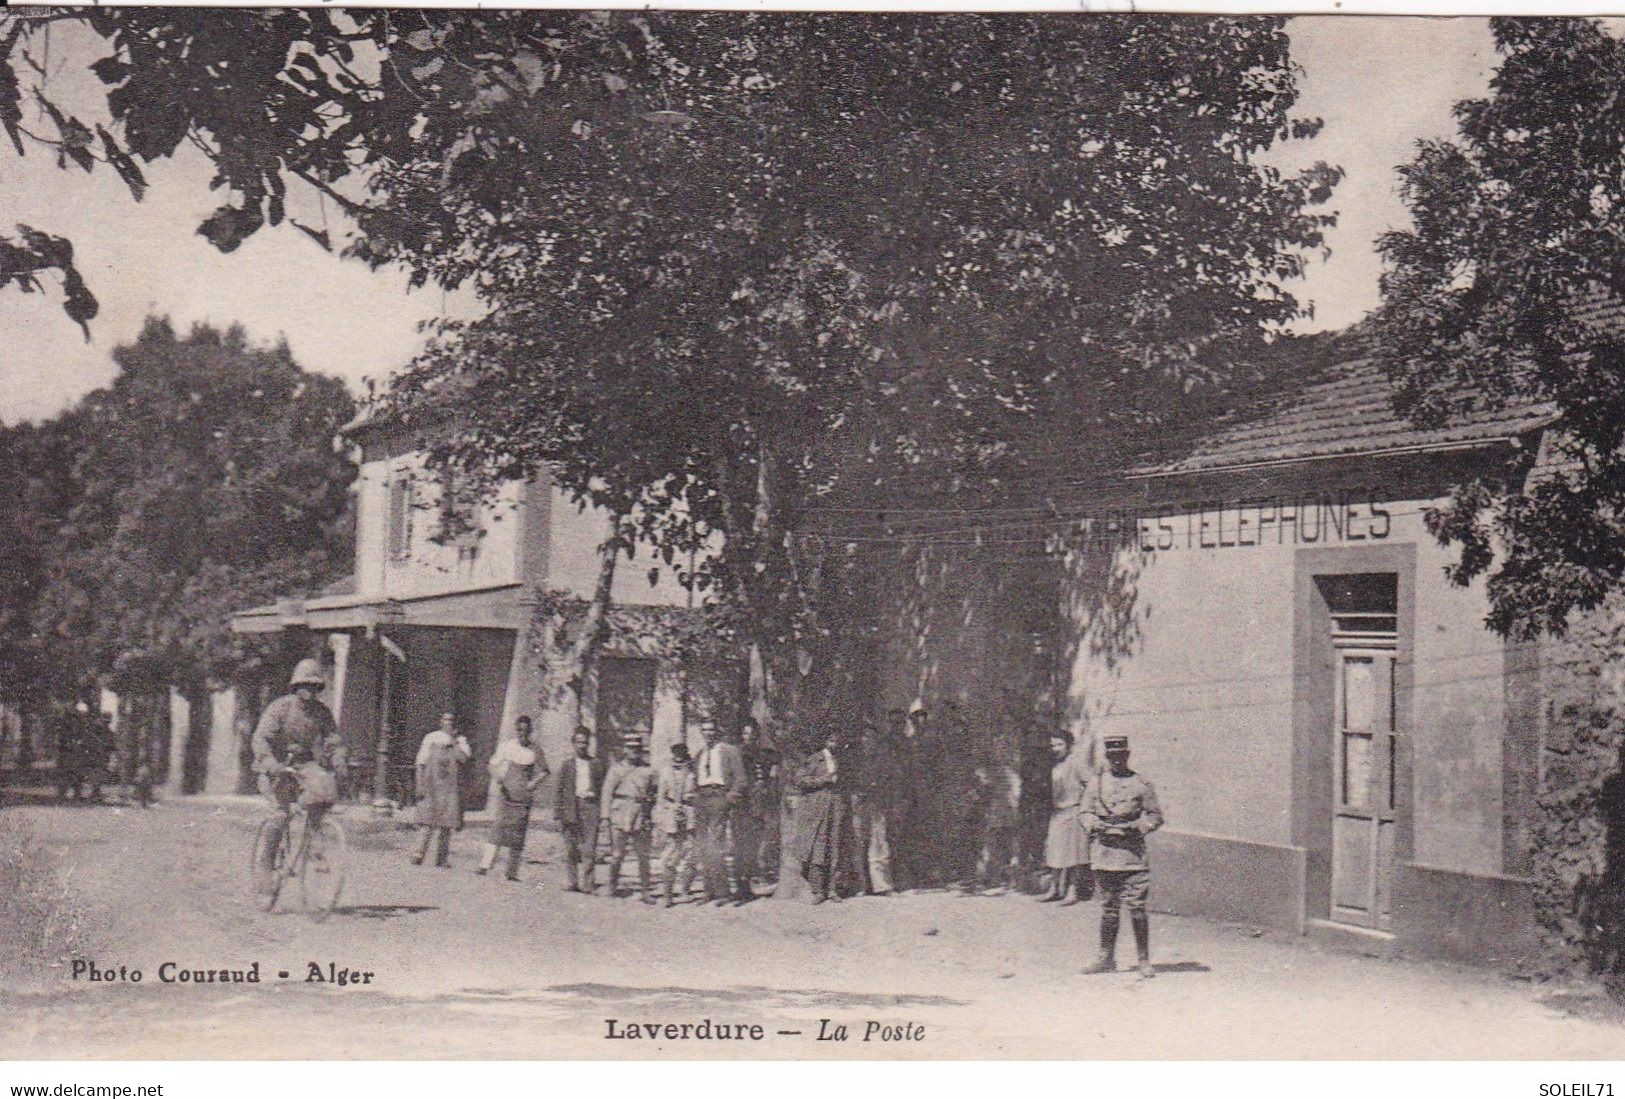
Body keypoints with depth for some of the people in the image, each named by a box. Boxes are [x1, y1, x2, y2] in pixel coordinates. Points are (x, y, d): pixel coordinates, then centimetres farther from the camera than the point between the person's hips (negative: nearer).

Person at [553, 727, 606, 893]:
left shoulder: (597, 763, 9)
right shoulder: (568, 765, 11)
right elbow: (560, 791, 11)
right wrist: (558, 814, 5)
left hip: (590, 806, -1)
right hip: (571, 808, 1)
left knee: (589, 849, -10)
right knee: (571, 848, 3)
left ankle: (586, 882, -7)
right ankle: (573, 880, 15)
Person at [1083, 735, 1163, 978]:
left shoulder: (1140, 785, 3)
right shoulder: (1097, 783, 10)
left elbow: (1155, 817, 3)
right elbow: (1087, 813, 14)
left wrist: (1133, 827, -13)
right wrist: (1097, 825, -7)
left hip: (1132, 854, -3)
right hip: (1104, 850, 3)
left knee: (1136, 908, -6)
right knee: (1108, 909, 9)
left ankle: (1144, 960, 2)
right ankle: (1106, 958, 17)